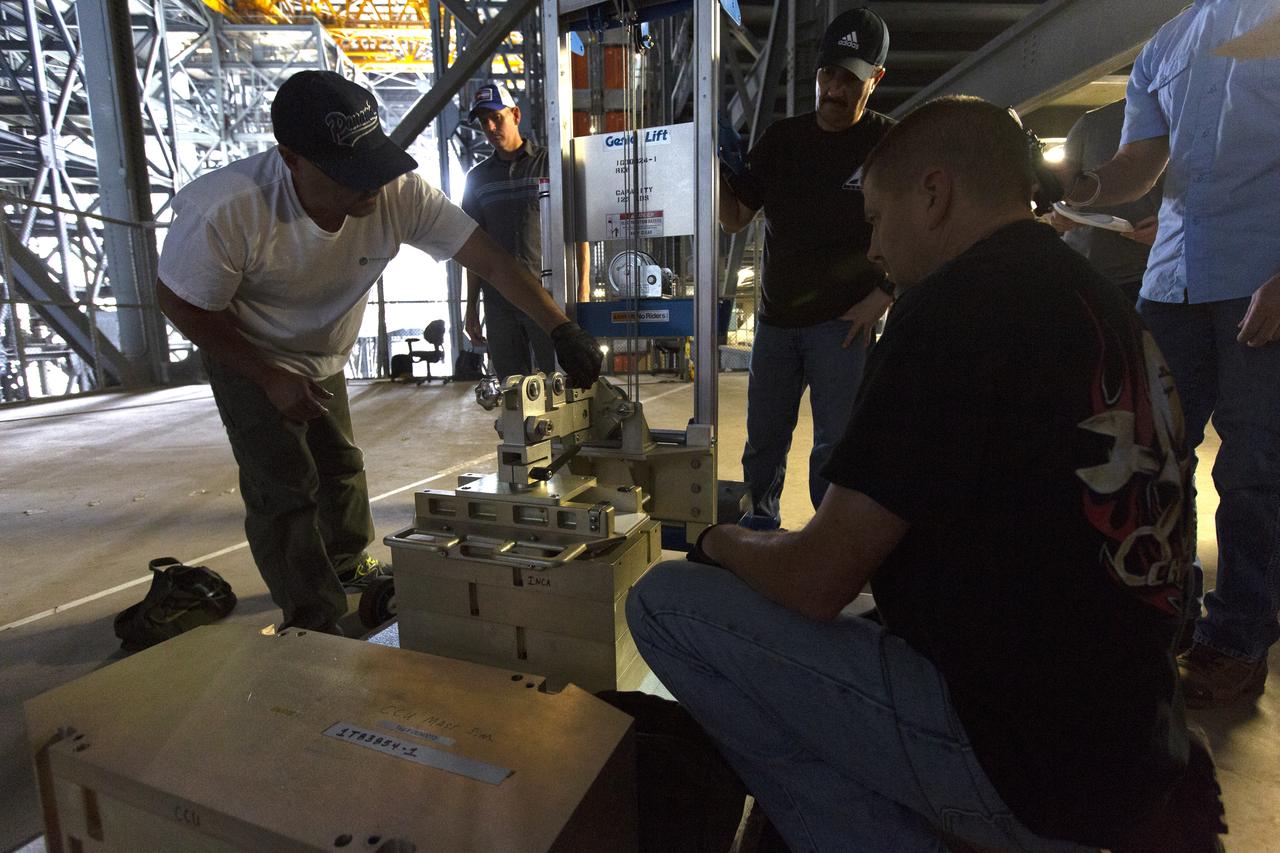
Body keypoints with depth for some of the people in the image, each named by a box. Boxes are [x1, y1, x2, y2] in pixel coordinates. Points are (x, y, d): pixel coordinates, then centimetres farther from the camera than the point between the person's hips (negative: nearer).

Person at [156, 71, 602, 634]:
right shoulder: (225, 211, -36)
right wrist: (271, 379, -24)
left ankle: (350, 566, 46)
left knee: (341, 467, 19)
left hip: (325, 359, 5)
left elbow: (491, 260, -27)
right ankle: (315, 629, 10)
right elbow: (182, 302, -21)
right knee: (285, 489, -8)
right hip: (248, 359, -4)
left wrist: (562, 330, -36)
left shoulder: (399, 193, -29)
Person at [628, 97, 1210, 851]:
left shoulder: (959, 304, -19)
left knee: (667, 604, -8)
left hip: (1019, 758, -9)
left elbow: (817, 580, -18)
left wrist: (725, 542, 4)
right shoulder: (1101, 302, 9)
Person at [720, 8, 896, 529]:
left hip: (842, 322, -4)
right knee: (763, 435, 12)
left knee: (835, 444, -2)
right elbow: (734, 219, 5)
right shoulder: (780, 140, 6)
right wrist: (718, 170, -14)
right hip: (776, 318, 4)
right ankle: (762, 518, 32)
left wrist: (882, 296, -12)